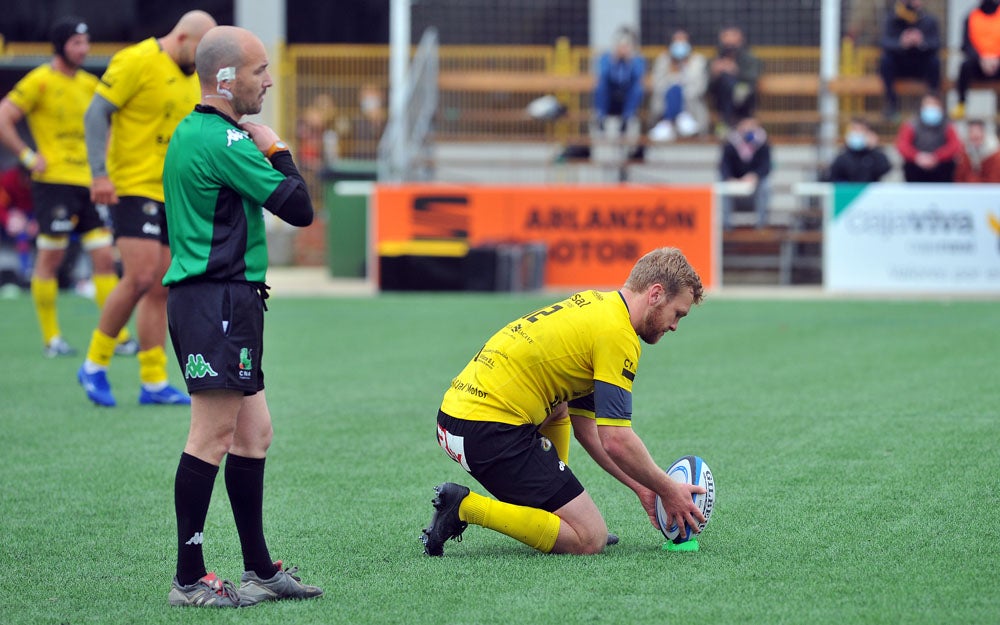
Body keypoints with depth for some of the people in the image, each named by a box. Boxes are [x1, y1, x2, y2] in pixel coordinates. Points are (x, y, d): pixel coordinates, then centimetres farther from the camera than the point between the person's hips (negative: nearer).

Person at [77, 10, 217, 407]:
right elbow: (96, 114, -11)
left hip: (170, 195, 8)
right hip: (132, 188, -8)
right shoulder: (137, 61, -10)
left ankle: (154, 382, 8)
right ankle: (95, 365, -3)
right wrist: (100, 173, -18)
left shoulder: (192, 78, 15)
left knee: (161, 290, 5)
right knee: (140, 277, -17)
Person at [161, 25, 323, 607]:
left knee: (254, 433, 13)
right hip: (220, 299, -11)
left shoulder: (189, 133, 17)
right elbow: (300, 208, -16)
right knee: (213, 438, -9)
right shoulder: (223, 141, -16)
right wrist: (278, 152, -1)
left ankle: (260, 568, 17)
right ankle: (190, 580, -7)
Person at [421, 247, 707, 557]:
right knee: (589, 539, -6)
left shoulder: (594, 304, 20)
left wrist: (638, 484, 23)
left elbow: (585, 425, 24)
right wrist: (668, 490, 1)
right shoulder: (617, 333, -9)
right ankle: (467, 507, -10)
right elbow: (616, 442, -14)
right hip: (492, 430, -10)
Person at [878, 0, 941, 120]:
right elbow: (884, 42, -21)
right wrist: (901, 44, -41)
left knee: (934, 61, -29)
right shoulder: (892, 20, -8)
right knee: (884, 60, -29)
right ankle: (891, 103, -19)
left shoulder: (929, 21, -6)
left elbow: (936, 45, -18)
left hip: (921, 67, 0)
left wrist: (922, 43, -39)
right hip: (899, 65, 0)